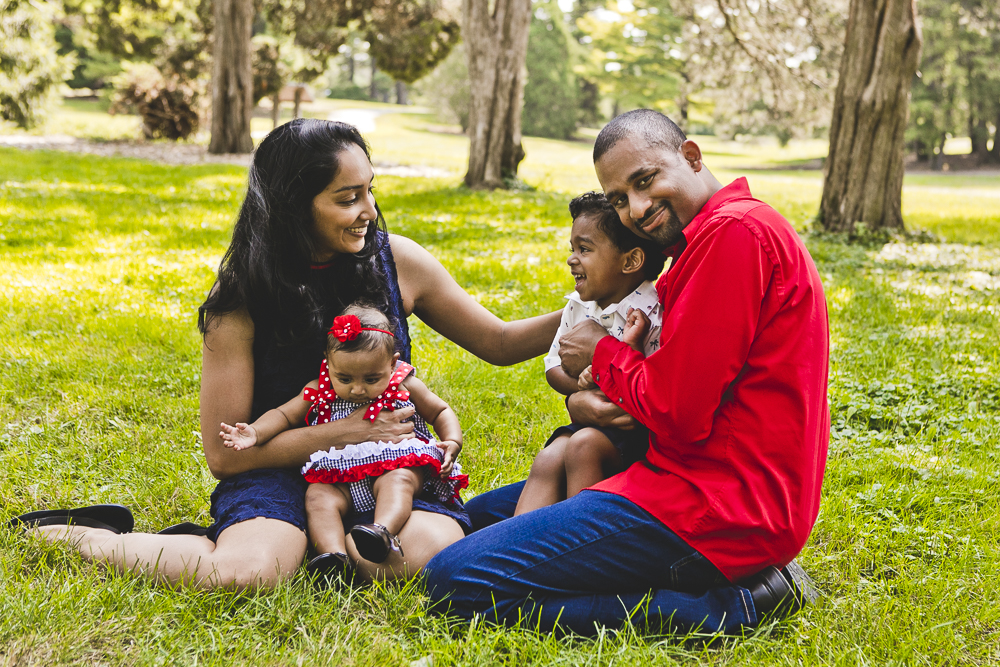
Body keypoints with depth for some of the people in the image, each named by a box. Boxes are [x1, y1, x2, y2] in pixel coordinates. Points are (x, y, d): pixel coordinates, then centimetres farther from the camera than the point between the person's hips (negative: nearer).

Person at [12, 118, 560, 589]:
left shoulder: (395, 260, -3)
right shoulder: (242, 300, -10)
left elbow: (499, 343, 8)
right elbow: (225, 452, -9)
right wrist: (345, 432, -18)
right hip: (279, 466, -2)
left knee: (433, 550, -30)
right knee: (247, 573, -33)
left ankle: (297, 541, -7)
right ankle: (77, 536, -6)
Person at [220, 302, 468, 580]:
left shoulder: (404, 387, 1)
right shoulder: (320, 391, 3)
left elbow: (441, 412, 13)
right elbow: (284, 414, 9)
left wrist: (452, 443, -5)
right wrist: (255, 432, -9)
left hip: (399, 466, -2)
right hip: (343, 479, 2)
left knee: (397, 480, -34)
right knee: (318, 495, -24)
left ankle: (383, 530, -57)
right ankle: (334, 556, -42)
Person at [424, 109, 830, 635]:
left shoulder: (734, 231, -17)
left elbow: (680, 413, -20)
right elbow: (681, 389, 19)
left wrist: (603, 354, -1)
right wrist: (583, 400, -1)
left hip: (718, 503, -12)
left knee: (455, 582, -15)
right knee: (481, 512, 23)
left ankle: (725, 608, -12)